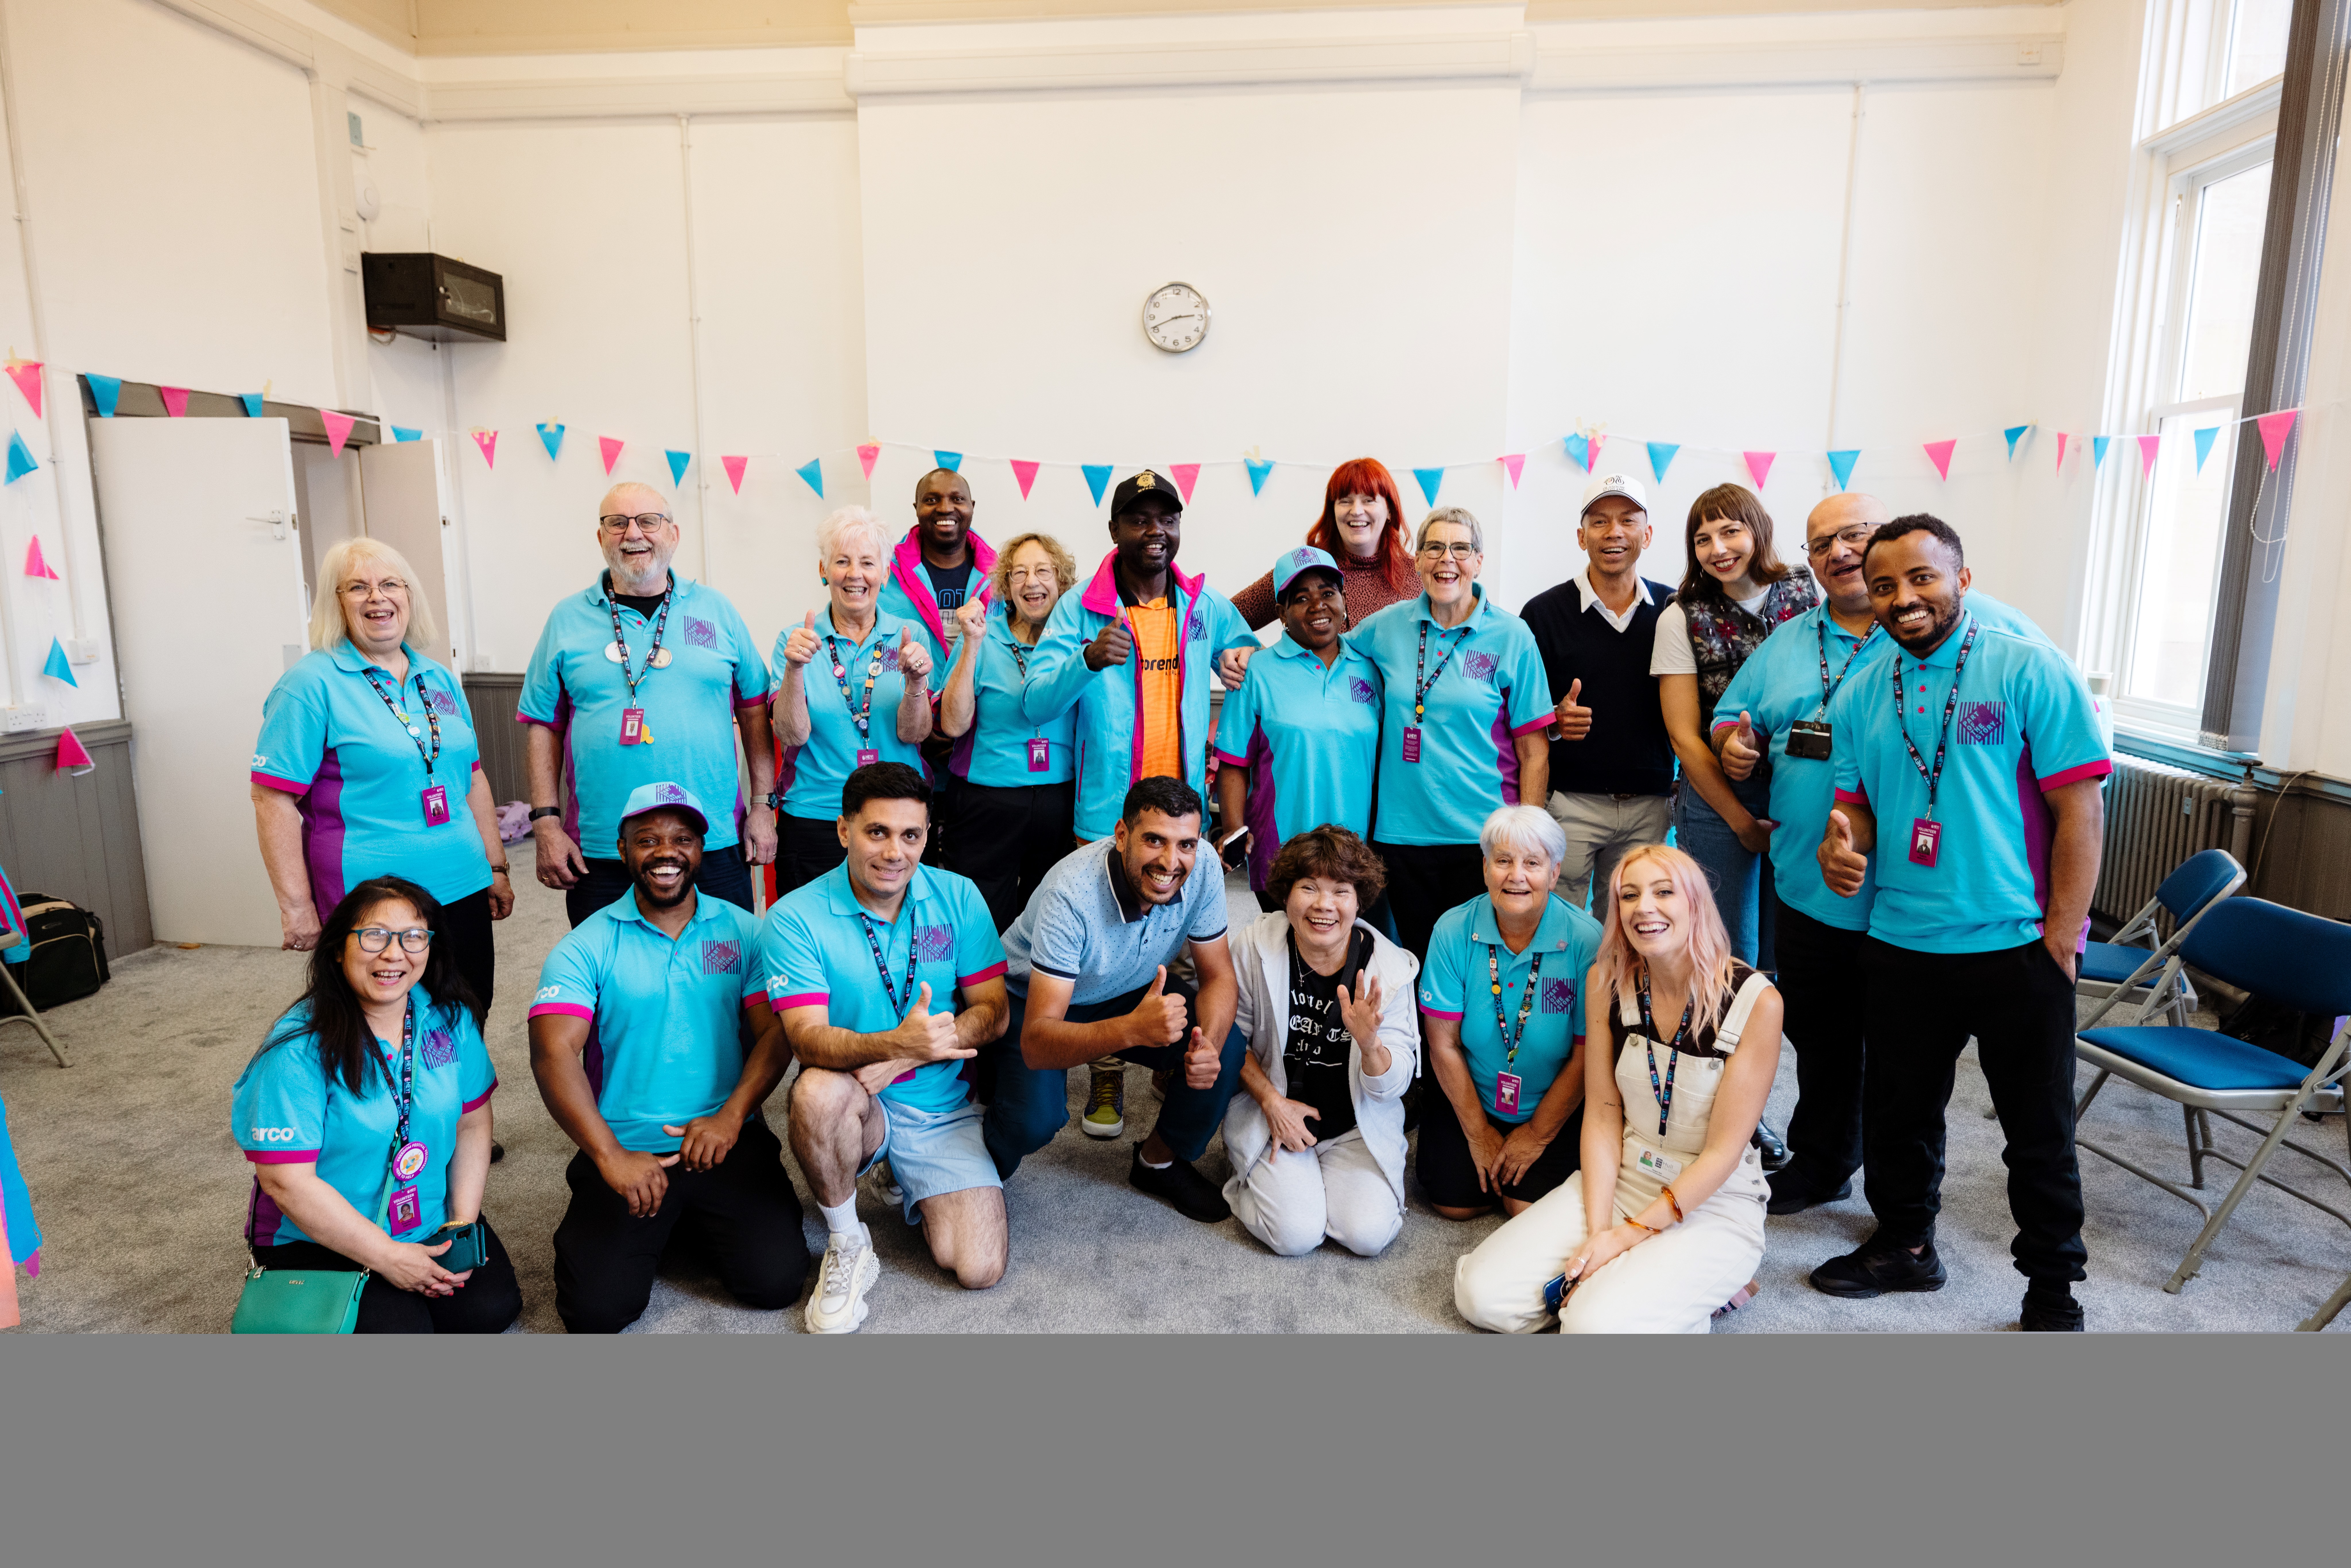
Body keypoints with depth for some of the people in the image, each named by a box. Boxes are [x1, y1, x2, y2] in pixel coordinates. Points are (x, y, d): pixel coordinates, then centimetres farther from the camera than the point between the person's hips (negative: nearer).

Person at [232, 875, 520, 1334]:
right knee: (400, 1330, -23)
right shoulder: (298, 1048, -19)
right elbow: (286, 1181, -20)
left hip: (432, 1225, 4)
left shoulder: (449, 1018, -4)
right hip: (321, 1240, -4)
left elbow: (472, 1124, 4)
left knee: (490, 1308, -13)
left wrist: (463, 1226, -6)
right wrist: (388, 1258, -19)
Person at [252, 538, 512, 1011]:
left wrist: (496, 868, 15)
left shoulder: (439, 679, 12)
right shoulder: (311, 684, -7)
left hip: (464, 891, 6)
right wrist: (296, 909, -13)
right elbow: (273, 799, -10)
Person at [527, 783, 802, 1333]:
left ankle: (698, 1221, 18)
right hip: (625, 1149, 0)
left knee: (775, 1280, -14)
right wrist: (610, 1156, -21)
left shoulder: (742, 932, 5)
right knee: (598, 1306, -14)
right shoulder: (586, 947, 0)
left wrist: (730, 1117, -16)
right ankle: (663, 1224, 18)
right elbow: (553, 1052, -10)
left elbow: (775, 1034, 0)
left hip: (728, 1141, 1)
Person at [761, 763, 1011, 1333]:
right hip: (857, 1111, -2)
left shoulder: (958, 897, -3)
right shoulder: (794, 919, -11)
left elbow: (993, 1012, -4)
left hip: (943, 1107, 2)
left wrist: (898, 1061, -19)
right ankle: (846, 1244, -10)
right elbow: (808, 1038, -21)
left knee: (979, 1269, -13)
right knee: (819, 1088, -38)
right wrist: (895, 1044, -42)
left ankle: (905, 1184, 21)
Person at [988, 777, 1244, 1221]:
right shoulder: (1072, 895, -38)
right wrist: (1132, 1029, -58)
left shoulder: (1202, 868, -24)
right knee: (1035, 1118, -29)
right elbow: (1036, 1044, -41)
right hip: (1034, 1000, -4)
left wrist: (1209, 1044, -35)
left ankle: (1159, 1162, 8)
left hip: (1138, 993, 5)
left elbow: (1218, 976, -13)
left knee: (1228, 1048, -19)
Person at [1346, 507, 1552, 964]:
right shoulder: (1388, 626, 4)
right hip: (1402, 830, 3)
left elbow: (1533, 750, -3)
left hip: (1481, 837, -2)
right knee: (1419, 960, 12)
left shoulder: (1511, 636, -3)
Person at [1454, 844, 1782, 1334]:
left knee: (1596, 1326, -26)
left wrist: (1630, 1235, -15)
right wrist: (1597, 1231, -12)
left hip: (1715, 1202, -4)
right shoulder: (1606, 981, -4)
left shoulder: (1755, 1000, -17)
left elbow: (1723, 1151, -14)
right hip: (1620, 1179, 4)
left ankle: (1703, 1286, 1)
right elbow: (1601, 1117, -2)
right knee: (1481, 1294, -11)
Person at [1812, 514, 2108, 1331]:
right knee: (1898, 1109, 17)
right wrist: (1840, 844, -13)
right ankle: (1904, 1244, 38)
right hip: (1899, 947, 4)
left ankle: (2053, 1286, 29)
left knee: (2039, 1130, 10)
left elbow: (2080, 809, -9)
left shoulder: (2030, 671, -9)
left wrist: (2059, 942, -12)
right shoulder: (1859, 695, 5)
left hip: (2017, 949, -4)